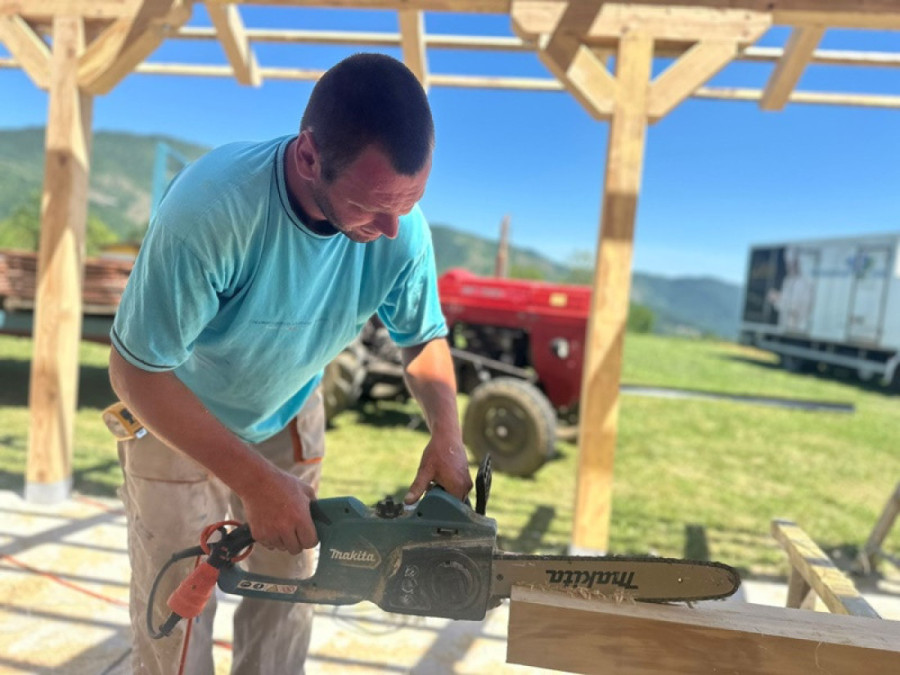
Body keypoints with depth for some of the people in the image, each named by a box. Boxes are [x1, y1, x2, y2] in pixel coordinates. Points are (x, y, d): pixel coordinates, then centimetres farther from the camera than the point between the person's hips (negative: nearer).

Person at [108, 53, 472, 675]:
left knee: (286, 604, 14)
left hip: (291, 416, 4)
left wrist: (448, 433, -24)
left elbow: (425, 338, -7)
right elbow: (135, 372, -28)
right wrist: (256, 481, -32)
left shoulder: (401, 225, -25)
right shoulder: (211, 208, -39)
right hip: (176, 417, -3)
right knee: (176, 619, 8)